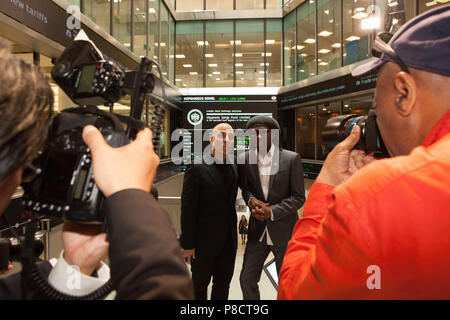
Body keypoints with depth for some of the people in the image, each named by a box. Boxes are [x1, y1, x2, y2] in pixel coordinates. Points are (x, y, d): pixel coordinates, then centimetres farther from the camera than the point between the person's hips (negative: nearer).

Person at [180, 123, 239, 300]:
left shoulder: (234, 169, 5)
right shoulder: (197, 169, -15)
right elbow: (187, 210, -15)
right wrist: (187, 245, -14)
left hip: (228, 243, 6)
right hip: (204, 243, -5)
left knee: (223, 286, 19)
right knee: (199, 286, 14)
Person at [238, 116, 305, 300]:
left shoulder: (291, 159, -11)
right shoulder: (246, 159, -2)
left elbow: (299, 197, -9)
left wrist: (272, 212, -20)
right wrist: (251, 200, -12)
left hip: (284, 231, -3)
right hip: (258, 231, 3)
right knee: (247, 279, 11)